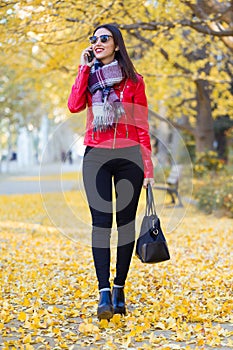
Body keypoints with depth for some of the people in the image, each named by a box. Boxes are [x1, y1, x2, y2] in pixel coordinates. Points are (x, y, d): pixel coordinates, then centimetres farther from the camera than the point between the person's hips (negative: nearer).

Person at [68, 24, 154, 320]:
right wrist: (84, 67, -1)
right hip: (96, 157, 1)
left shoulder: (133, 81, 8)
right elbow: (74, 106, -7)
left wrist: (148, 167, 1)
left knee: (126, 222, 2)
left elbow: (142, 126, 5)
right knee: (101, 222, -8)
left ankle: (119, 290, 12)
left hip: (129, 156, -1)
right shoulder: (89, 77, 14)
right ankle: (104, 293, -11)